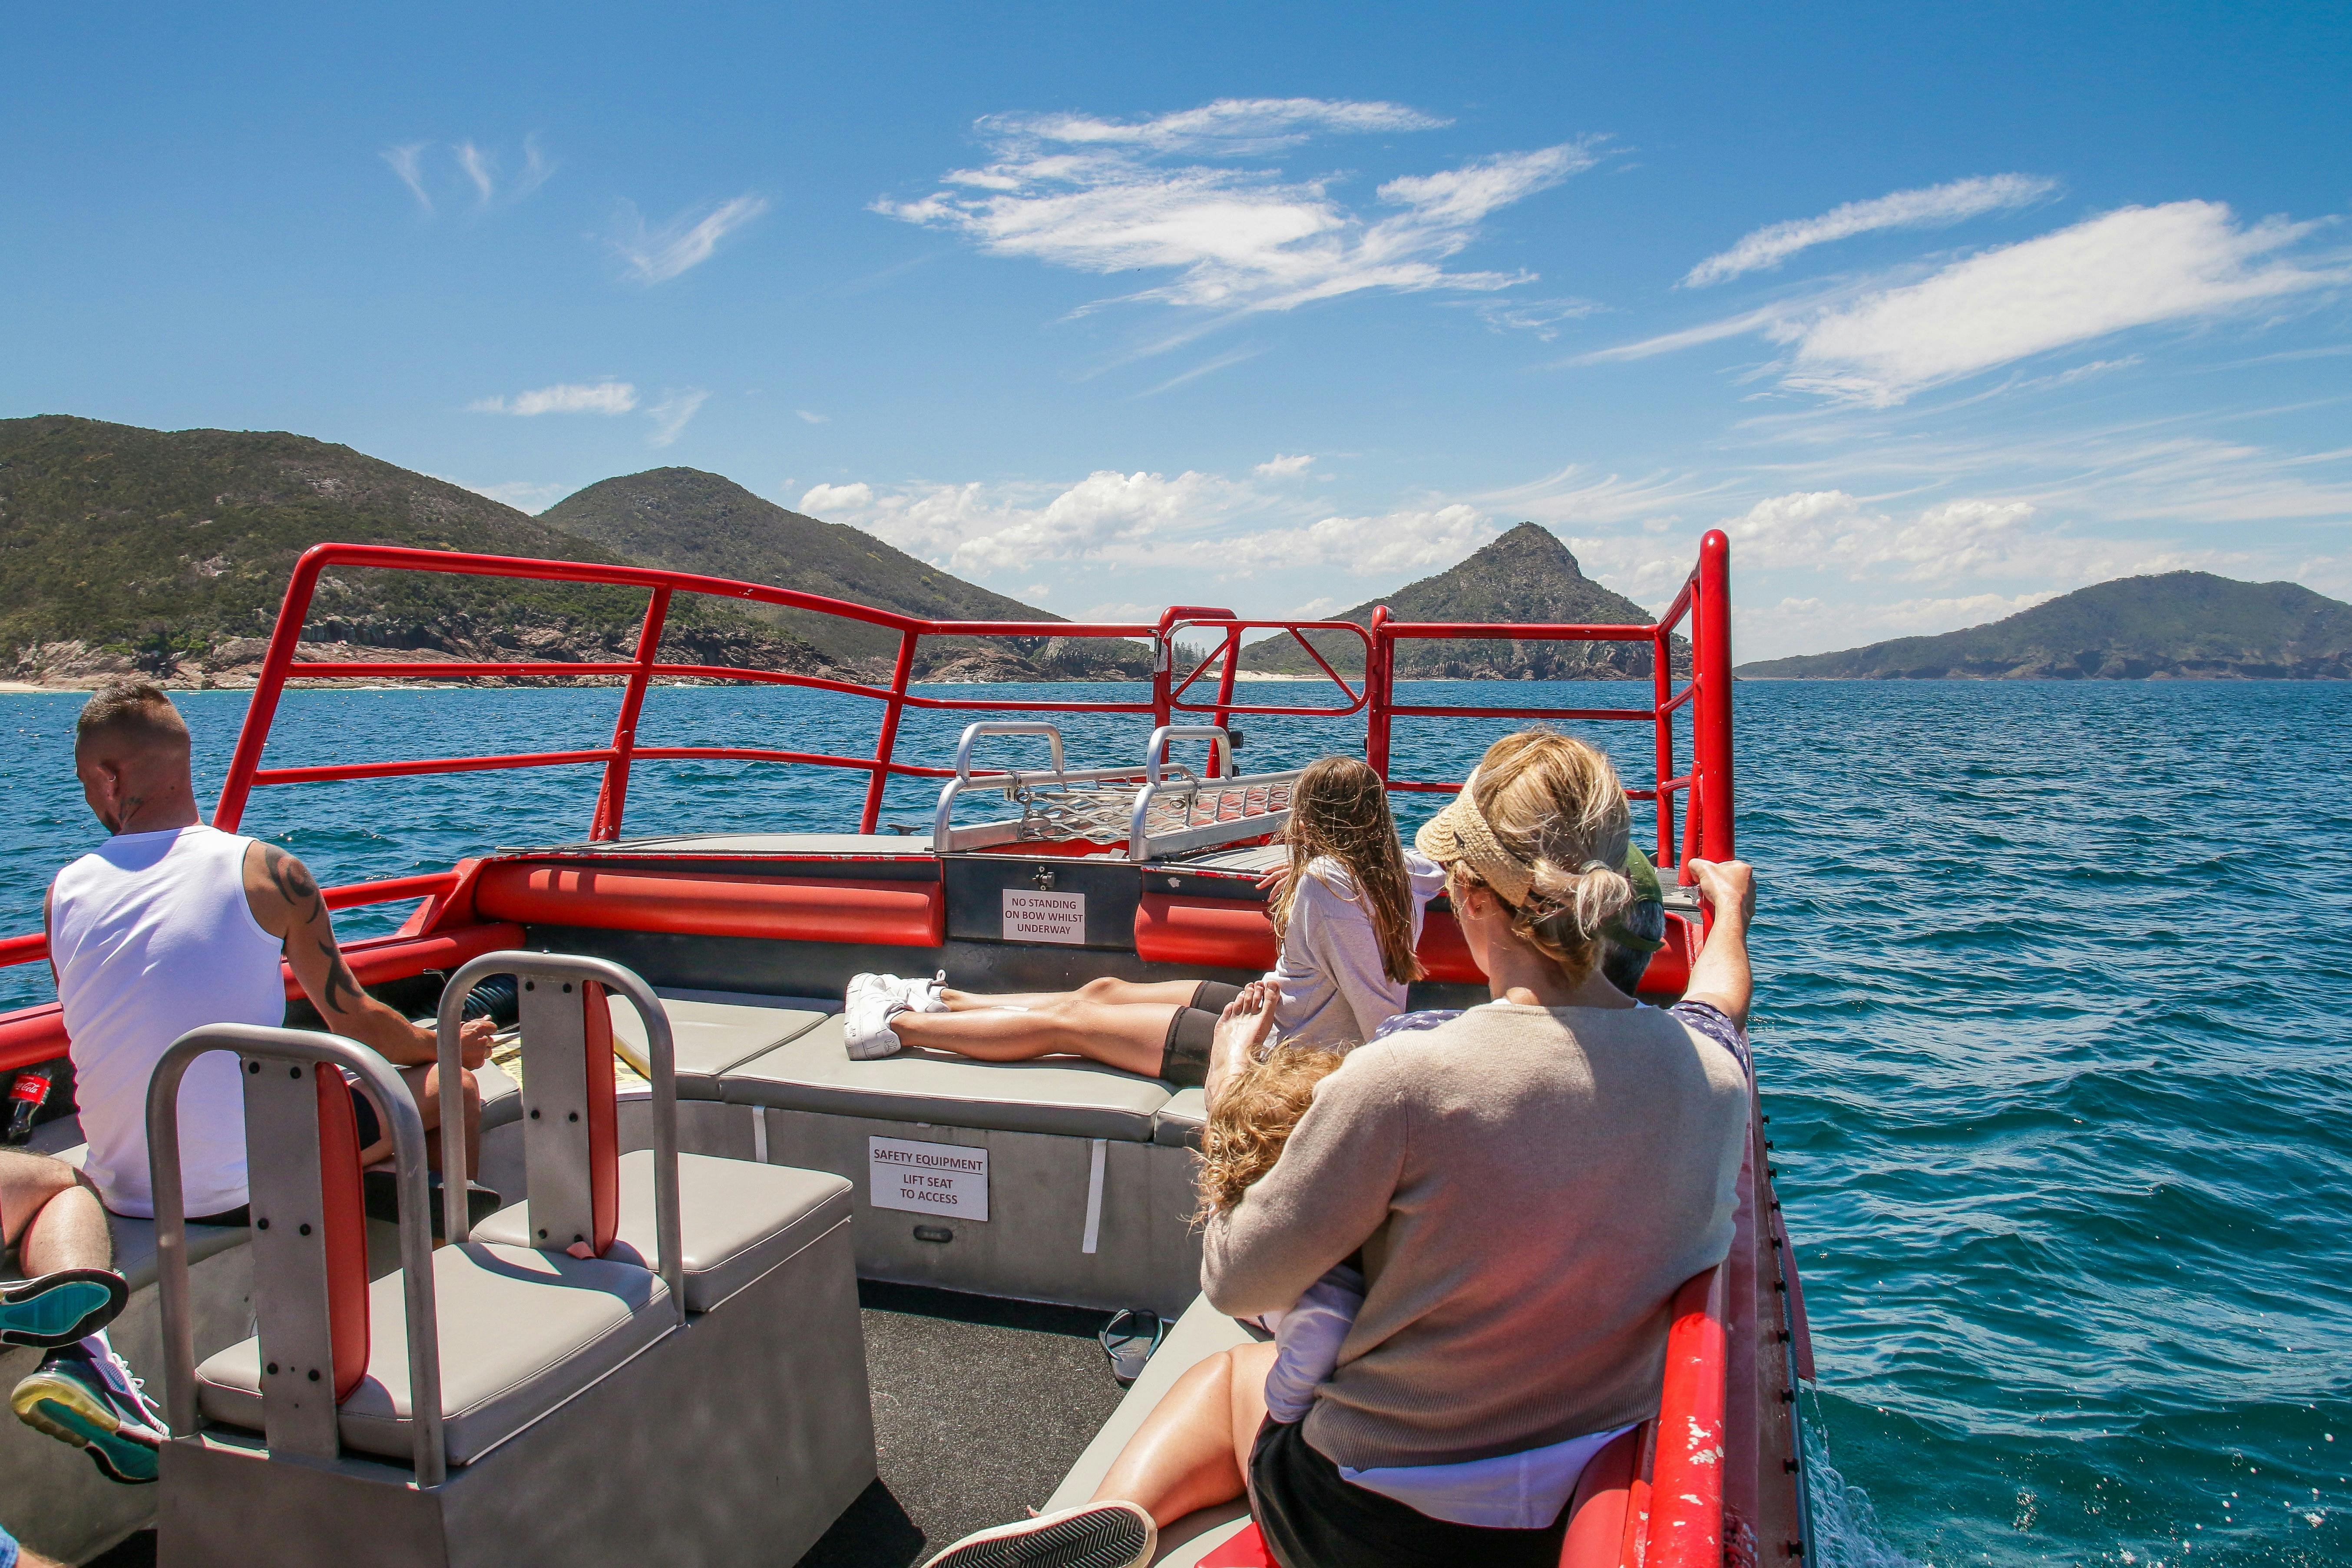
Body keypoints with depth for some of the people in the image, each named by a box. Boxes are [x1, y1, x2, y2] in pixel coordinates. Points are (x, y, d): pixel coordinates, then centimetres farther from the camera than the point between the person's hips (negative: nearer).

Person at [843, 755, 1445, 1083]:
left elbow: (1379, 1013, -31)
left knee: (1065, 1023, 1)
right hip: (1276, 1011, 9)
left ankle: (899, 1025, 15)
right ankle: (945, 1000, 33)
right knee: (1104, 992, 17)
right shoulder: (1389, 870, -3)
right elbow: (1435, 872, 21)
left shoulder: (1325, 881, -28)